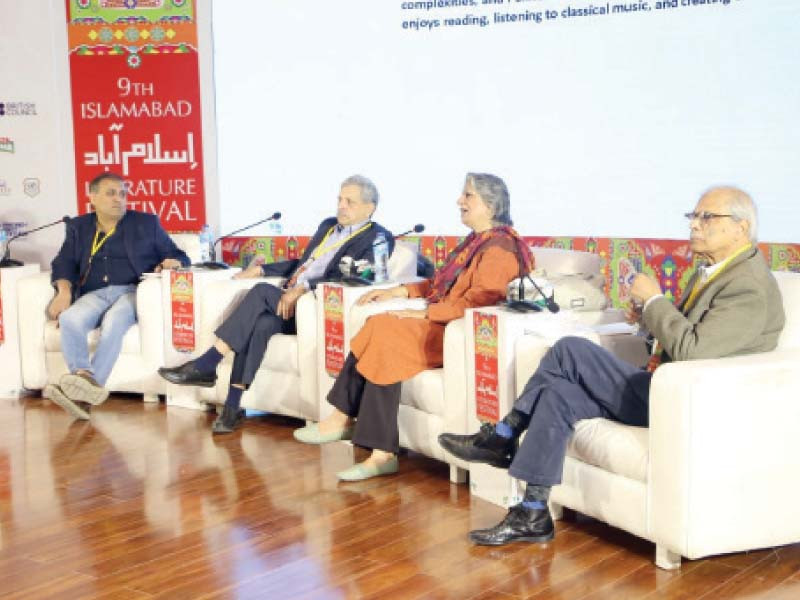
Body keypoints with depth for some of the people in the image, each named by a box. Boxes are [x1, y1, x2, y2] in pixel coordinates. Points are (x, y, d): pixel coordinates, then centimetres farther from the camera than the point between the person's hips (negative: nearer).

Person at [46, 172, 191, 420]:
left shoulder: (146, 223, 18)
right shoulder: (79, 227, 23)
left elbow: (179, 257, 19)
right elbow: (64, 263, 14)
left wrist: (172, 262, -7)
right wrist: (64, 291, -7)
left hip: (132, 291, -2)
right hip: (94, 294, 2)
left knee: (113, 322, -37)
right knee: (70, 319, -32)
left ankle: (89, 382, -47)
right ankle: (86, 381, -46)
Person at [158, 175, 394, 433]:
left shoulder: (377, 237, 0)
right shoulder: (328, 225, 26)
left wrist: (302, 287, -26)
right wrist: (261, 268, 18)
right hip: (289, 301, 6)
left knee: (262, 291, -26)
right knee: (261, 324, -27)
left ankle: (205, 366, -23)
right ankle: (232, 407, -26)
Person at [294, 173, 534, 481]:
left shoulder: (499, 248, -9)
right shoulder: (475, 242, 23)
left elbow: (478, 301, -21)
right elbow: (441, 284, 27)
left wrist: (424, 313, -19)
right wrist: (398, 291, 14)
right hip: (438, 325, 9)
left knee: (384, 331, -23)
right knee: (378, 324, -11)